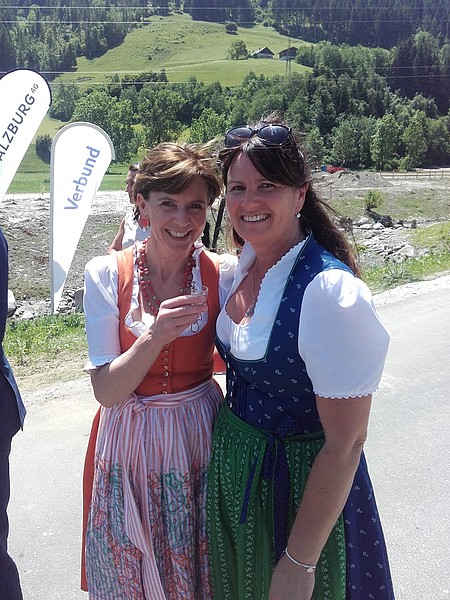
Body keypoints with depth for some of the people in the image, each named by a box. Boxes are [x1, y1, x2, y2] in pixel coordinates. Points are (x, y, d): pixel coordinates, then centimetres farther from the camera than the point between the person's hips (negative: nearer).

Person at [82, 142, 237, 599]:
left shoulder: (223, 273, -10)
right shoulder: (106, 274, -11)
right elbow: (106, 392, -15)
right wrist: (154, 336, -28)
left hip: (200, 439, 0)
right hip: (130, 444, 0)